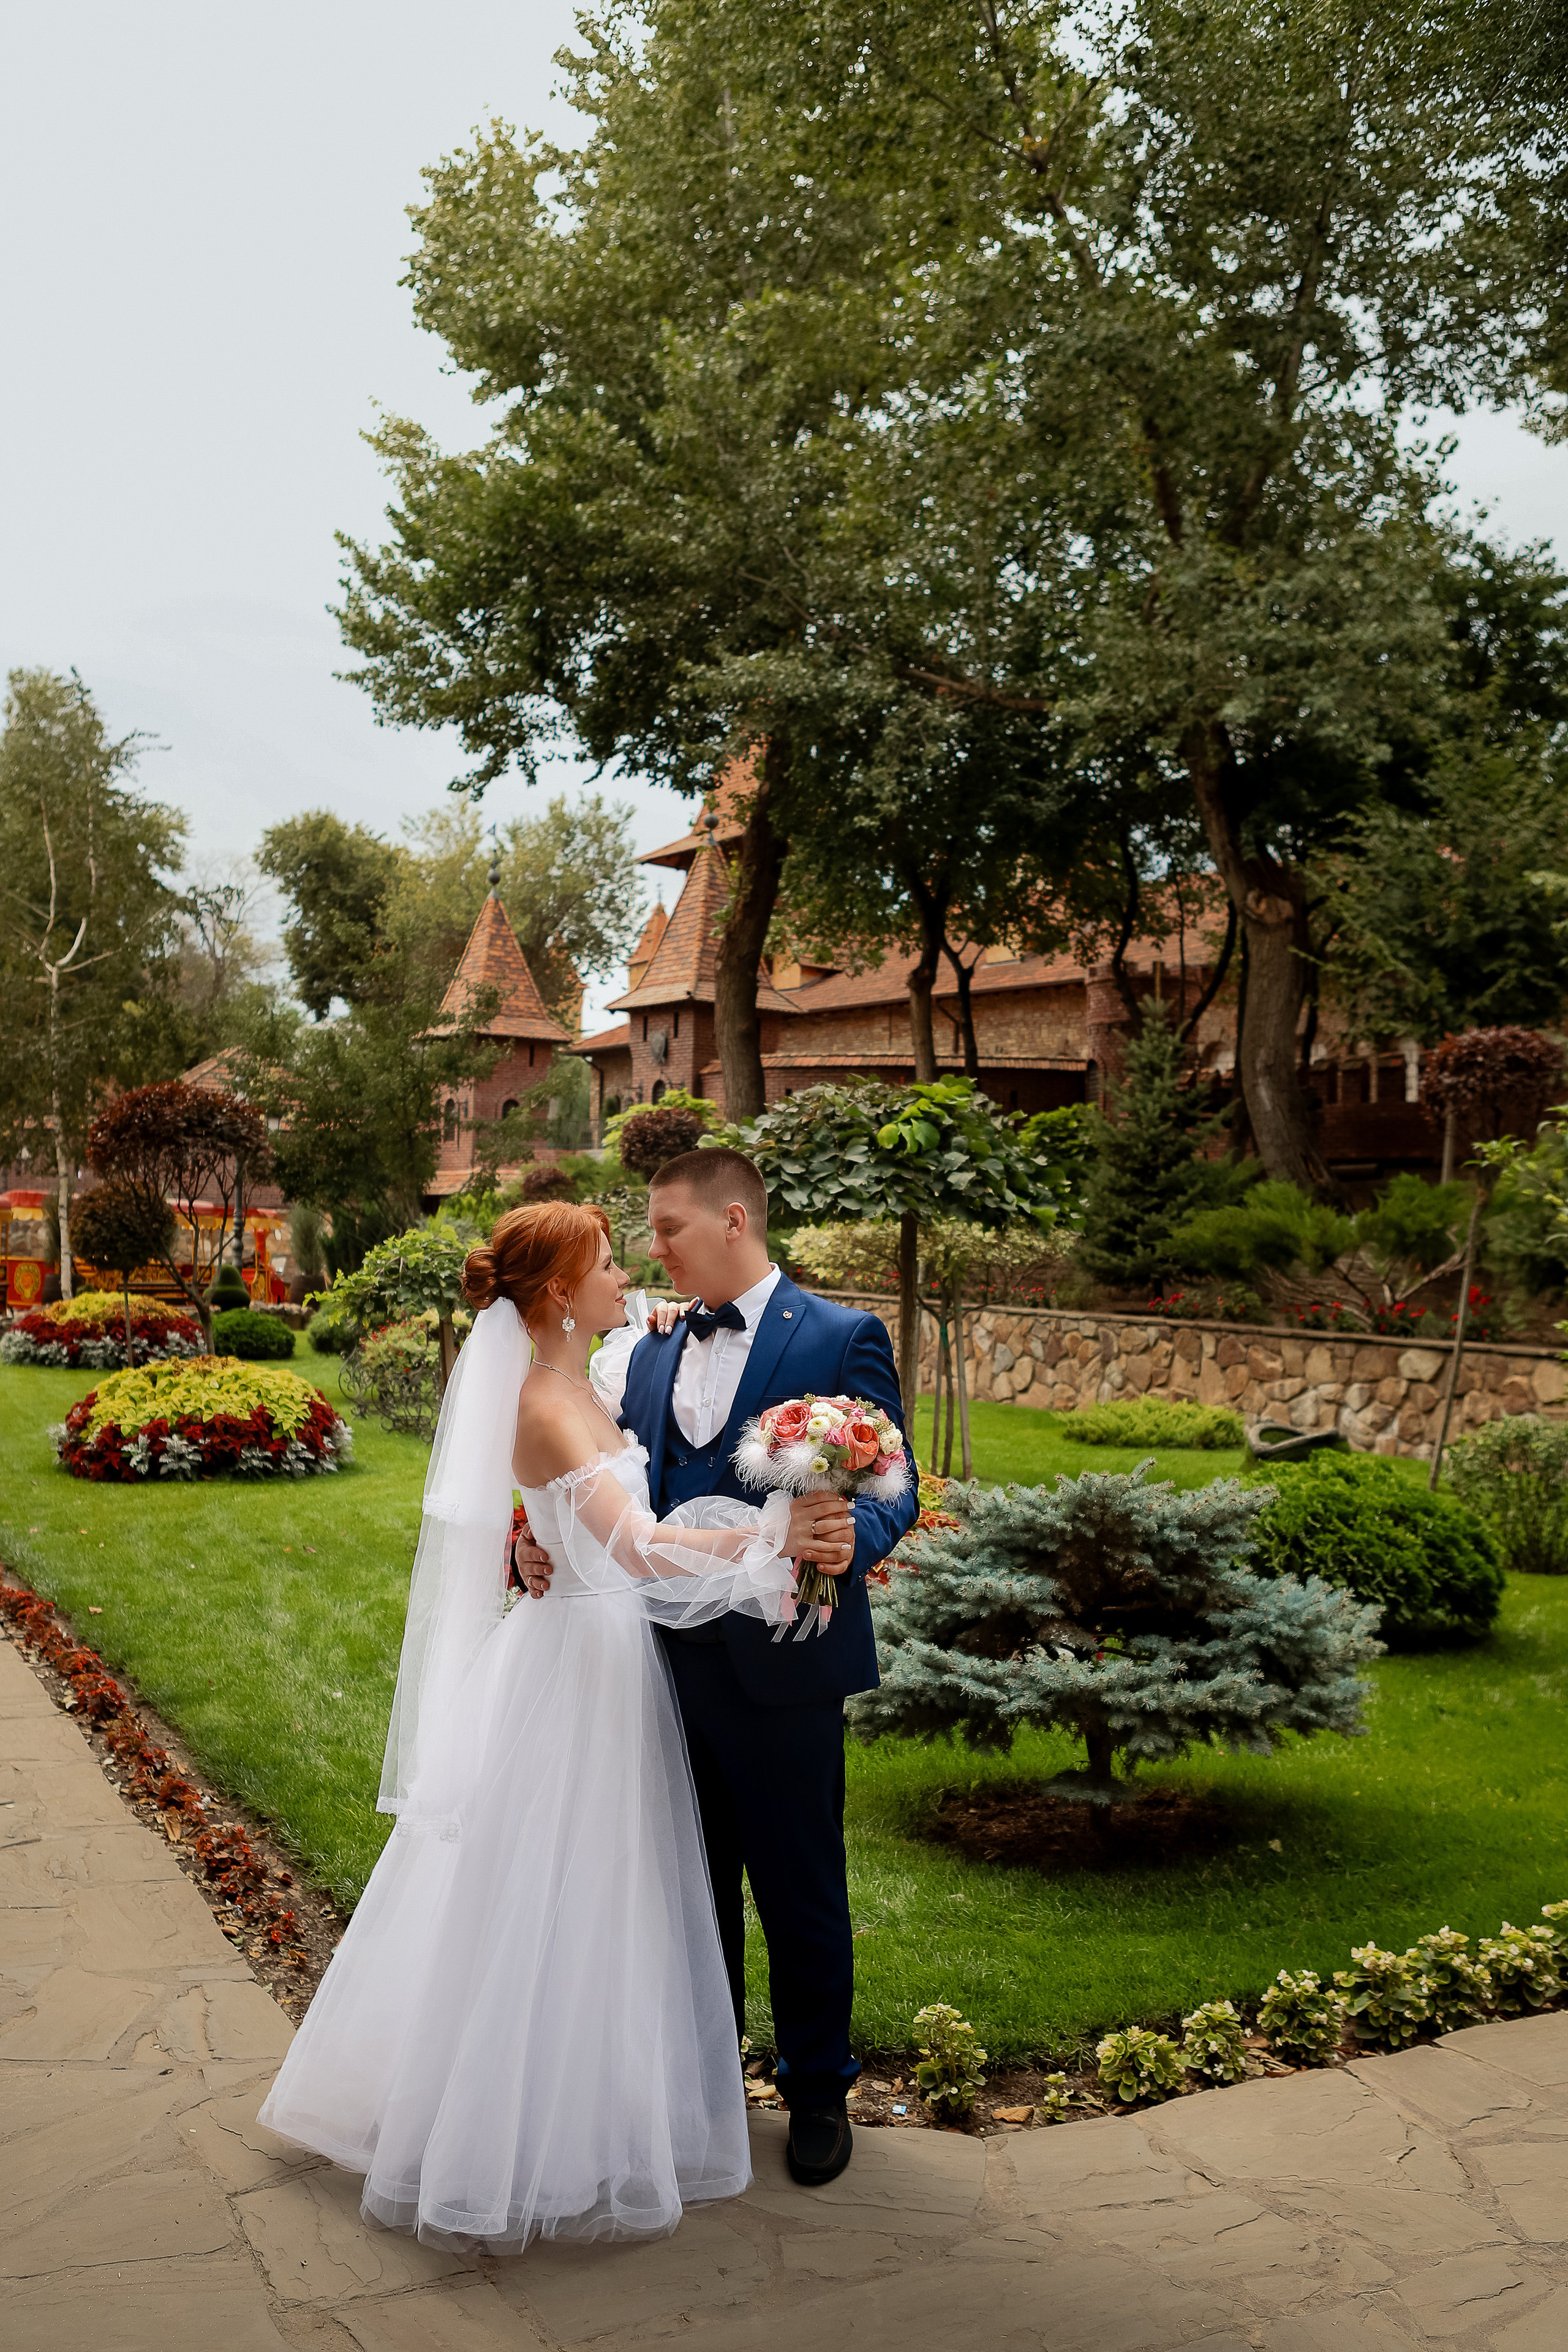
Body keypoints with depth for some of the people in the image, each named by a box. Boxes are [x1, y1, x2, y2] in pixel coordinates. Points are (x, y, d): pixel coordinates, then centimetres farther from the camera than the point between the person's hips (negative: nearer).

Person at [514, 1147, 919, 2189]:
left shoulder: (842, 1339, -8)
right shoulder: (650, 1351, 10)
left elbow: (892, 1490, -12)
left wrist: (845, 1542, -33)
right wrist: (549, 1545, -9)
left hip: (782, 1662, -5)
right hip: (673, 1660, 5)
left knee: (801, 1891, 10)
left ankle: (818, 2094, 32)